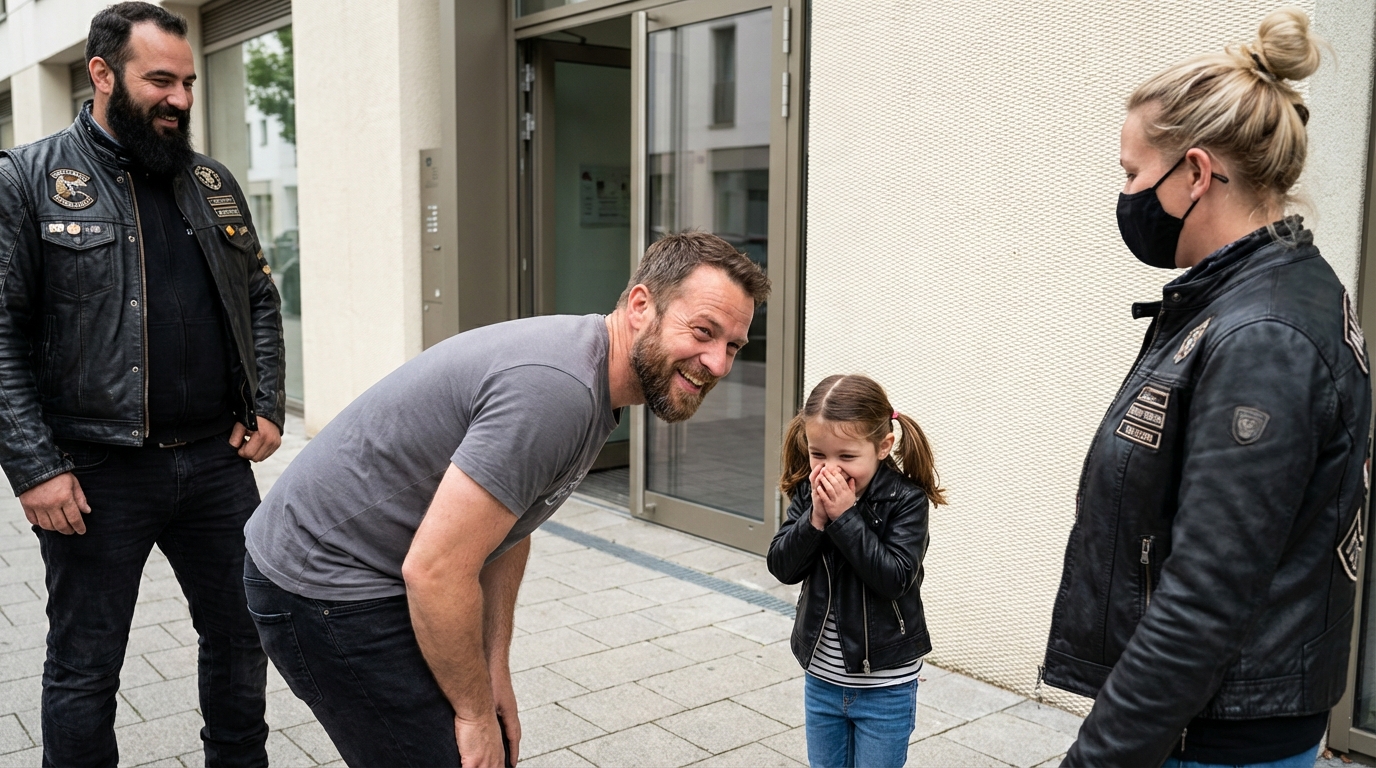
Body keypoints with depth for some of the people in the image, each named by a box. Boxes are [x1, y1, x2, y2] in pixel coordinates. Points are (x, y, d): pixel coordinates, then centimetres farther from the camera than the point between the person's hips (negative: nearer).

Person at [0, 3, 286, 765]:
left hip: (217, 460, 5)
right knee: (85, 669, 9)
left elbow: (259, 301, 16)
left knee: (240, 631, 16)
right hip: (98, 473, -4)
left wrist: (267, 407, 3)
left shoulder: (212, 182, 10)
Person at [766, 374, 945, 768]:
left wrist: (844, 516, -28)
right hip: (822, 679, 5)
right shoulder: (808, 493, -3)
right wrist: (815, 518, -23)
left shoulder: (905, 501, -17)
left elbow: (894, 578, -26)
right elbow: (783, 567, -9)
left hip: (885, 687, -4)